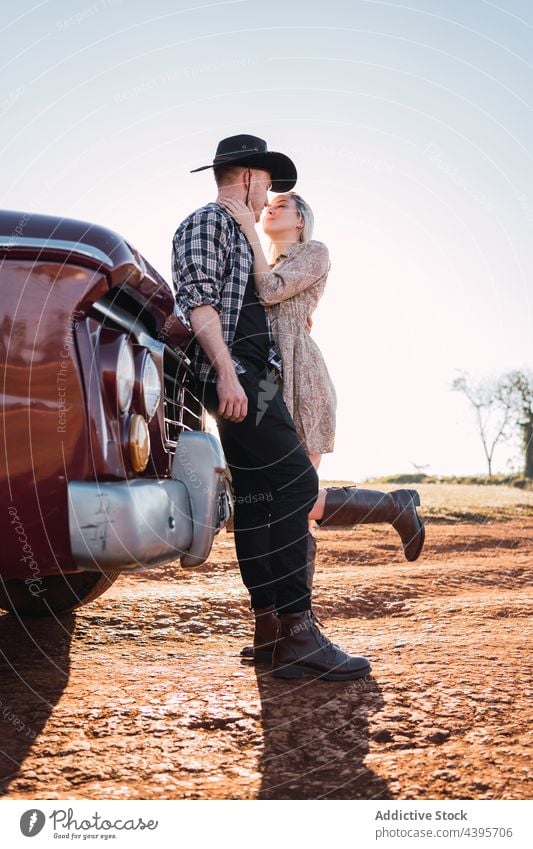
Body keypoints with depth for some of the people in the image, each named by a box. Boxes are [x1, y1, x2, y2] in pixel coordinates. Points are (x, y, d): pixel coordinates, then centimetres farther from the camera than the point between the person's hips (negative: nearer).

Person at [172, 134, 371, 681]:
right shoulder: (207, 221, -1)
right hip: (236, 375, -11)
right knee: (294, 485, -17)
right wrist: (227, 372, -23)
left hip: (251, 377, 11)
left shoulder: (235, 232, 28)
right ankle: (295, 633, -20)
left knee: (258, 498, 7)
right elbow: (198, 302, -14)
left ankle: (269, 622, 10)